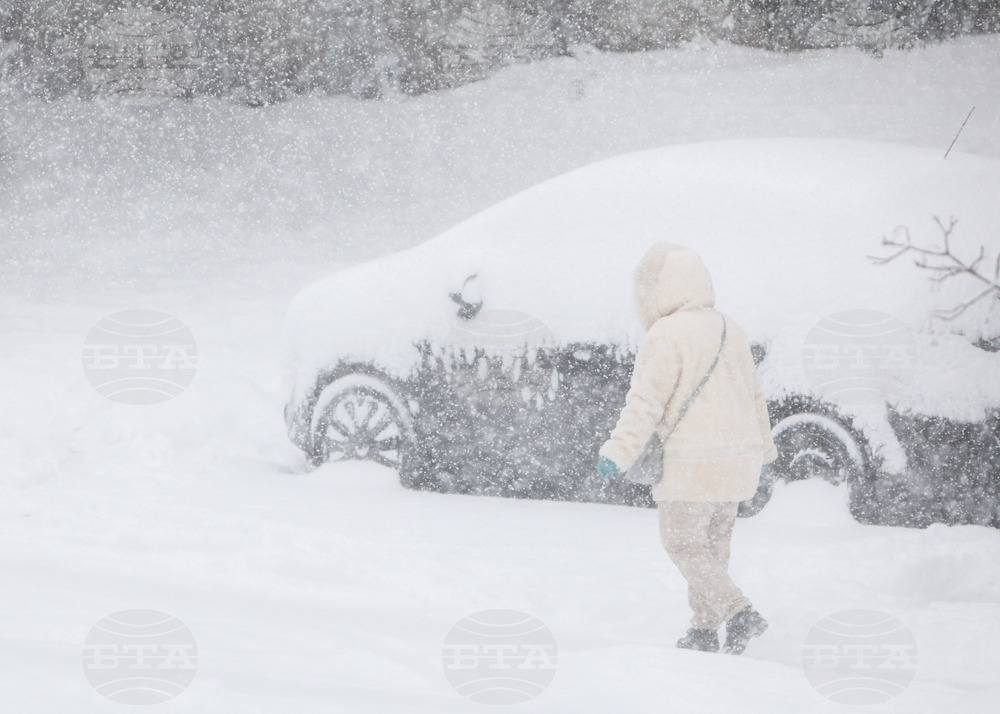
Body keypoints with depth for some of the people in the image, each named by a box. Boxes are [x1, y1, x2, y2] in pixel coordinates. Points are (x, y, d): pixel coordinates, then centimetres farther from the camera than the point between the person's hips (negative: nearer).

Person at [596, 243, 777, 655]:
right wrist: (763, 447, 35)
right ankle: (705, 629, 19)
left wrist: (618, 452, -16)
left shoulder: (667, 335, -11)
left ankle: (738, 612, -10)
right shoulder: (730, 330, 13)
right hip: (741, 457, 8)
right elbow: (753, 395, 23)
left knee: (682, 541, 3)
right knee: (713, 543, 17)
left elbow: (646, 401, -17)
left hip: (695, 461, -8)